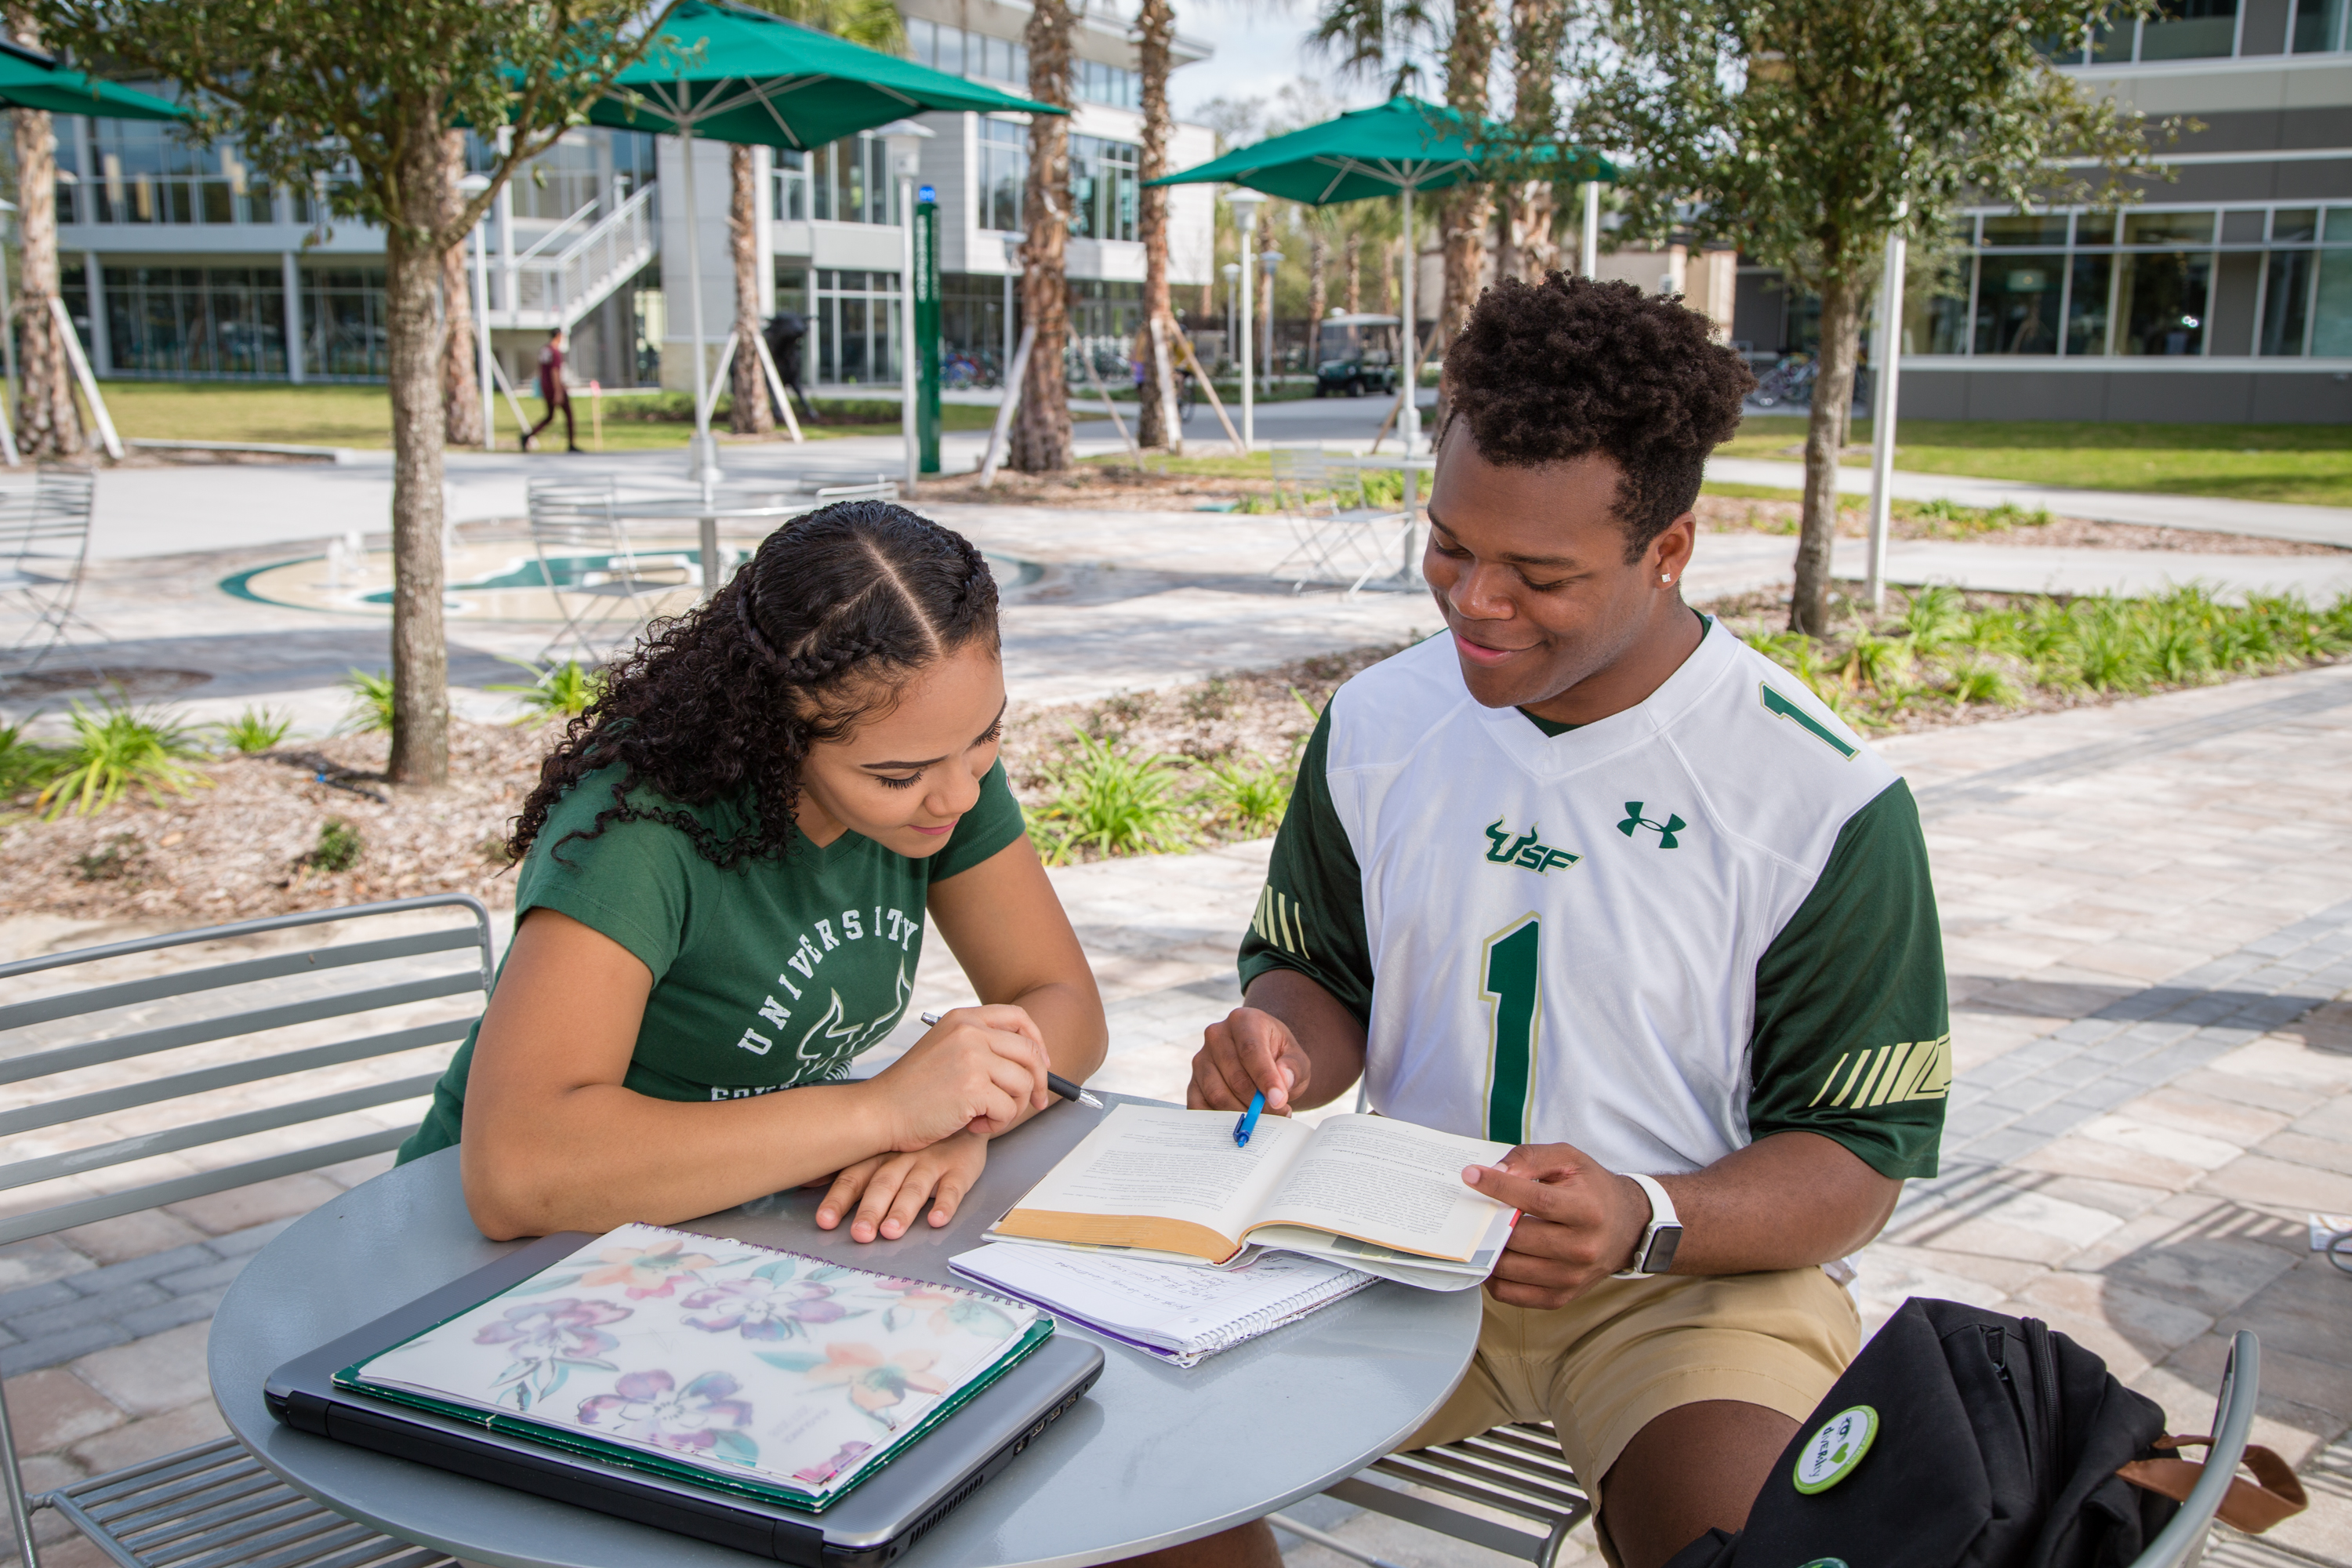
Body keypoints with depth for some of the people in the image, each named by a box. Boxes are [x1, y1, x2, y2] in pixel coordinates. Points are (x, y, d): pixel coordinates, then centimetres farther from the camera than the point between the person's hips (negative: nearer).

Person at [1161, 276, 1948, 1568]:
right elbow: (1317, 972, 13)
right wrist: (1283, 1049, -11)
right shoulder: (1376, 723, 1)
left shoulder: (1826, 798, -12)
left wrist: (1647, 1219, -27)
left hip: (1702, 1268, -3)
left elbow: (1857, 1159, -8)